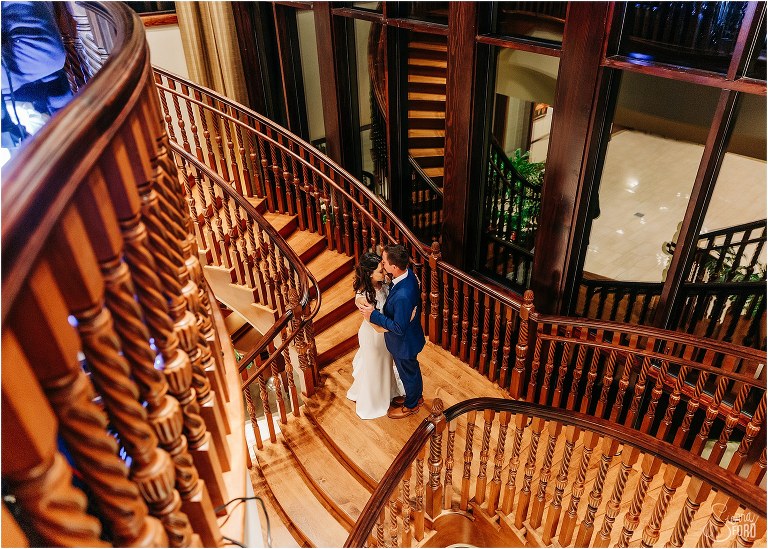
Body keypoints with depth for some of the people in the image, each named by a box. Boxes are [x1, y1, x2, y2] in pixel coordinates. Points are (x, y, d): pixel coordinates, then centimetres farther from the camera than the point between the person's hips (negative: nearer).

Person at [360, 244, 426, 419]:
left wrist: (374, 315, -25)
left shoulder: (402, 296, -43)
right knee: (412, 369, 30)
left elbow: (399, 328, -31)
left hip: (404, 342, -8)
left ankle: (411, 406, 46)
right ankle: (416, 396, 55)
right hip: (411, 334, 8)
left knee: (408, 372, 19)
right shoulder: (408, 274, -15)